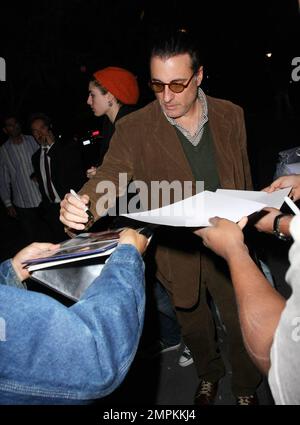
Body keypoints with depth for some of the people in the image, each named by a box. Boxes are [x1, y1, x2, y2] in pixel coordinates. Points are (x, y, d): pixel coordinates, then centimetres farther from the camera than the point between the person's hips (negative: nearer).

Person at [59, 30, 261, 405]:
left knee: (242, 326, 17)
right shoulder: (134, 128, -12)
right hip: (179, 252, 0)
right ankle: (209, 375, 56)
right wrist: (82, 203, -47)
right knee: (194, 327, 22)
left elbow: (243, 177, 4)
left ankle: (246, 389, 48)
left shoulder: (230, 115, -4)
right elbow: (110, 176, -25)